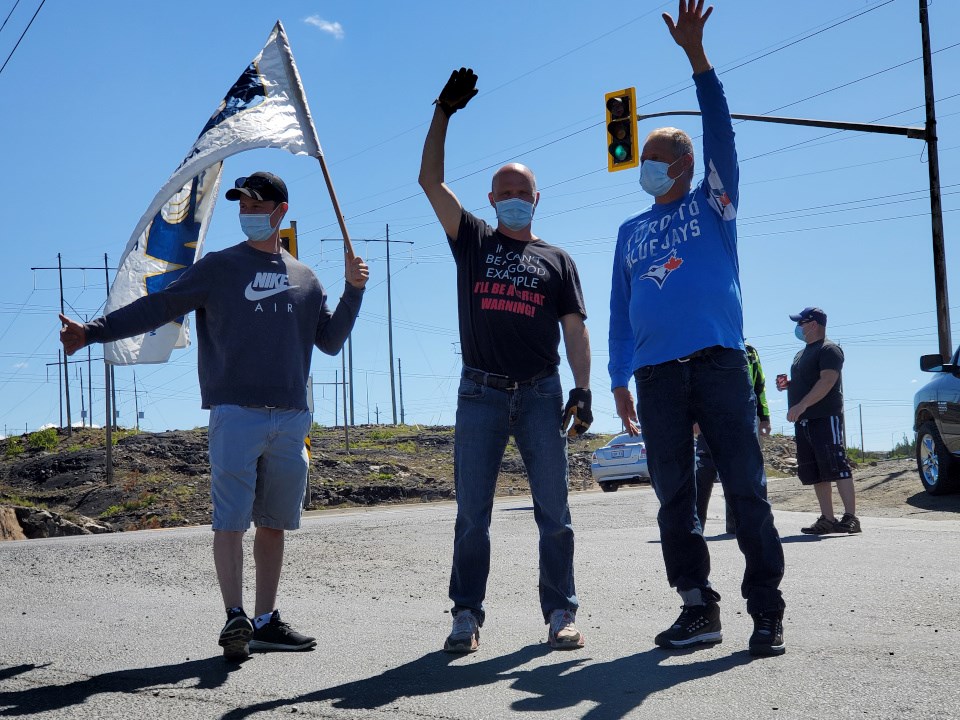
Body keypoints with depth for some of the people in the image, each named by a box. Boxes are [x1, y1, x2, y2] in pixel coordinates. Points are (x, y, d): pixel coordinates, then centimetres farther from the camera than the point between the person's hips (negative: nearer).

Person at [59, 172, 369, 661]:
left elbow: (331, 341, 18)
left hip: (291, 419, 3)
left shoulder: (304, 278, 17)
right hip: (235, 414, -3)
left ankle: (265, 621, 13)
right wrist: (93, 332, -5)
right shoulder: (218, 268, 8)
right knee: (230, 520, -10)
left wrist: (352, 291, 5)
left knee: (274, 524, 7)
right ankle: (234, 618, -12)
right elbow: (157, 308, 4)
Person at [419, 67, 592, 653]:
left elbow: (575, 330, 9)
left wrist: (583, 390, -4)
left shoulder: (557, 260, 15)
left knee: (554, 510, -1)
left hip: (541, 394, 0)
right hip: (481, 391, 0)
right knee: (472, 512, 0)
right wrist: (444, 113, 0)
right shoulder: (473, 242, 14)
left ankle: (562, 614, 5)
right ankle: (467, 616, 6)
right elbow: (431, 181, 6)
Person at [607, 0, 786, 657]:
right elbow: (620, 309, 19)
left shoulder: (713, 203, 11)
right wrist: (620, 379, 10)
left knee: (746, 487, -5)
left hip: (719, 362, -4)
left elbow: (721, 133, -3)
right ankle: (699, 608, 9)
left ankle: (767, 610, -1)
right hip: (656, 375, 4)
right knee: (674, 496, 2)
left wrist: (696, 55, -13)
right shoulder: (631, 231, 21)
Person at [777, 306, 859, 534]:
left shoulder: (829, 349, -6)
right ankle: (827, 519, 8)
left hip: (826, 418, -9)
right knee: (815, 473, 6)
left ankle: (850, 518, -13)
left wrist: (801, 405, -26)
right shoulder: (802, 354, 23)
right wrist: (787, 384, 10)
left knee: (836, 468, -12)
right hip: (804, 421, 9)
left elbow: (827, 381, -19)